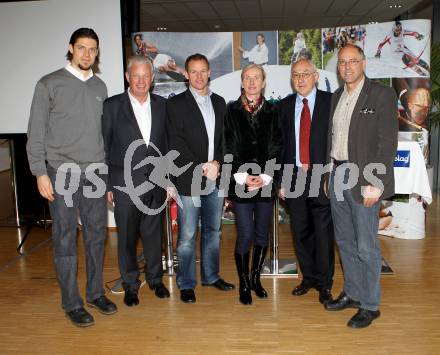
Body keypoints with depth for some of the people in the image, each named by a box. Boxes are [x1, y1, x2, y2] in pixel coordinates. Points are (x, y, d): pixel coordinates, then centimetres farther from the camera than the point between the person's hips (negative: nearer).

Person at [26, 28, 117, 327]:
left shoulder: (100, 86, 12)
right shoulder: (50, 84, -1)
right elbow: (36, 132, -2)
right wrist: (40, 172, -9)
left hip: (96, 173, 4)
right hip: (63, 173, -4)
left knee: (97, 235, 10)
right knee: (65, 240, 2)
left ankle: (96, 292, 26)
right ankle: (72, 303, 15)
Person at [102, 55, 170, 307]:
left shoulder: (161, 104, 6)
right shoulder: (112, 105, -3)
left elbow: (167, 144, 8)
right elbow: (104, 147, -1)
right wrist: (106, 184, -4)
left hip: (156, 182, 2)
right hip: (125, 183, -2)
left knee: (154, 234, 13)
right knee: (127, 236, 9)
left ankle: (155, 279, 32)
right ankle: (131, 284, 26)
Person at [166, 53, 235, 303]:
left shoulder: (220, 102, 13)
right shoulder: (176, 104, -2)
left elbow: (224, 139, 11)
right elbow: (176, 144, -8)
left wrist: (216, 163, -7)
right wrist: (201, 169, -14)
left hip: (215, 179, 5)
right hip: (189, 180, -4)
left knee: (213, 231, 15)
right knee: (187, 236, 2)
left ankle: (211, 275, 31)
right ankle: (187, 284, 17)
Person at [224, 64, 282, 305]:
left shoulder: (272, 111, 7)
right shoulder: (232, 110, 4)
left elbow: (275, 148, 3)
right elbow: (230, 148, -1)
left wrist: (265, 177, -8)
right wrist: (243, 176, -10)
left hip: (266, 182, 2)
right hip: (241, 183, -2)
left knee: (262, 233, 9)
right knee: (245, 235, -4)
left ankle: (256, 278, 27)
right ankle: (244, 284, 12)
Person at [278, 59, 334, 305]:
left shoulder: (330, 102, 0)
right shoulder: (285, 106, 9)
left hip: (322, 177, -3)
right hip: (294, 177, 3)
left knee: (323, 232, 2)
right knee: (300, 232, 11)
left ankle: (324, 283, 18)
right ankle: (309, 277, 28)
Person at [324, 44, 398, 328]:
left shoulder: (382, 94, -7)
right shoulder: (336, 97, 13)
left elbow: (388, 142, -12)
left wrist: (374, 184, -18)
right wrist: (329, 174, 7)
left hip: (364, 179, -6)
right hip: (338, 175, 7)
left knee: (366, 246, -1)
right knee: (345, 241, 15)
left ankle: (370, 305, 15)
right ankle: (352, 294, 30)